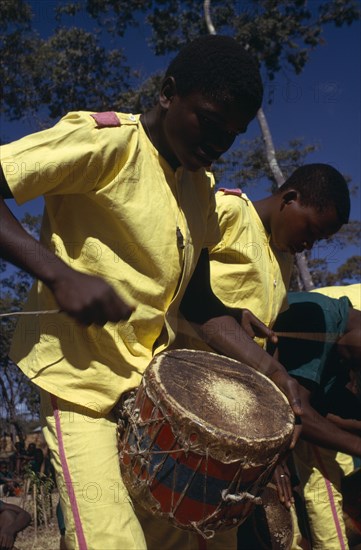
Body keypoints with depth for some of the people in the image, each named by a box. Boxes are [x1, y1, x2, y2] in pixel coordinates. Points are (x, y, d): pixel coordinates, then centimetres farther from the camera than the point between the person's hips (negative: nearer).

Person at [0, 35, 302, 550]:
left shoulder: (201, 188, 13)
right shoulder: (104, 141, -10)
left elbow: (198, 300, 14)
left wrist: (268, 369, 2)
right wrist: (60, 274, -28)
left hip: (156, 381, 8)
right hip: (81, 376, -7)